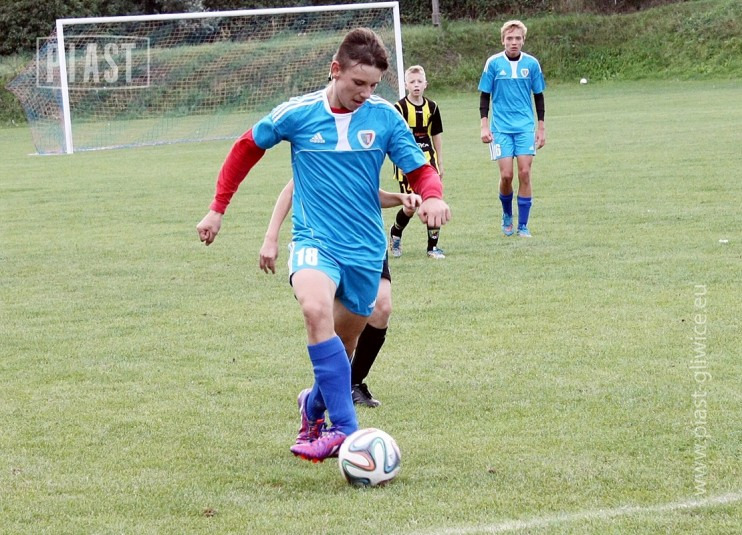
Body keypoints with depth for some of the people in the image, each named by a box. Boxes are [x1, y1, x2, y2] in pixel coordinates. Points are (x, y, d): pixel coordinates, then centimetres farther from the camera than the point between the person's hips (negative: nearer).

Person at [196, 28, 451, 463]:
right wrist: (218, 208, 11)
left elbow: (420, 169, 2)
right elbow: (246, 148, 10)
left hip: (366, 248, 3)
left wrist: (432, 196, -21)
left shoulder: (385, 116, -3)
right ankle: (346, 431, -34)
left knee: (344, 342, 14)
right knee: (317, 310, -32)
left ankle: (315, 405, 46)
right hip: (315, 241, -3)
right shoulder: (297, 113, -5)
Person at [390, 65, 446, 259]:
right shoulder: (399, 108, -8)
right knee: (411, 207, -2)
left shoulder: (432, 107, 5)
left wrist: (440, 163, 14)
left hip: (428, 160, 4)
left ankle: (433, 246, 6)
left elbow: (437, 136, 14)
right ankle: (395, 234, 29)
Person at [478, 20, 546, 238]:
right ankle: (507, 215, 22)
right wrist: (484, 126, -3)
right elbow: (485, 95, 4)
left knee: (524, 173, -6)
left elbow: (538, 96, 10)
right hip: (501, 128, -1)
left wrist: (541, 127, 9)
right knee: (506, 175, -6)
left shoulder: (531, 63, 2)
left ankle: (523, 226, 2)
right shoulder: (494, 63, -2)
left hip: (525, 127, 1)